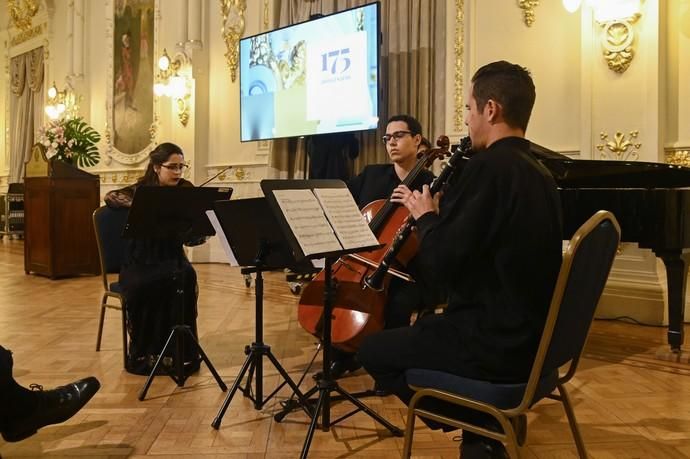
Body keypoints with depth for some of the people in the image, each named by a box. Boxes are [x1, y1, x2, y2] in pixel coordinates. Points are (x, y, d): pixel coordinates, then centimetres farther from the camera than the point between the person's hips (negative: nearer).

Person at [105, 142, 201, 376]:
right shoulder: (142, 189, -2)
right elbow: (111, 198, -21)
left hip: (171, 258, 1)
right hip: (140, 261, -1)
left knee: (186, 278, -30)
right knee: (145, 285, -32)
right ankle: (144, 352, -13)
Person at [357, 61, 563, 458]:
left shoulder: (488, 166, -21)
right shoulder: (538, 173, 8)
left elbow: (441, 262, -23)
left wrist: (425, 215, -6)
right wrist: (441, 214, 10)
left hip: (493, 342, -9)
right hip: (529, 335, 9)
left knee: (374, 350, 9)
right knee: (418, 329, 29)